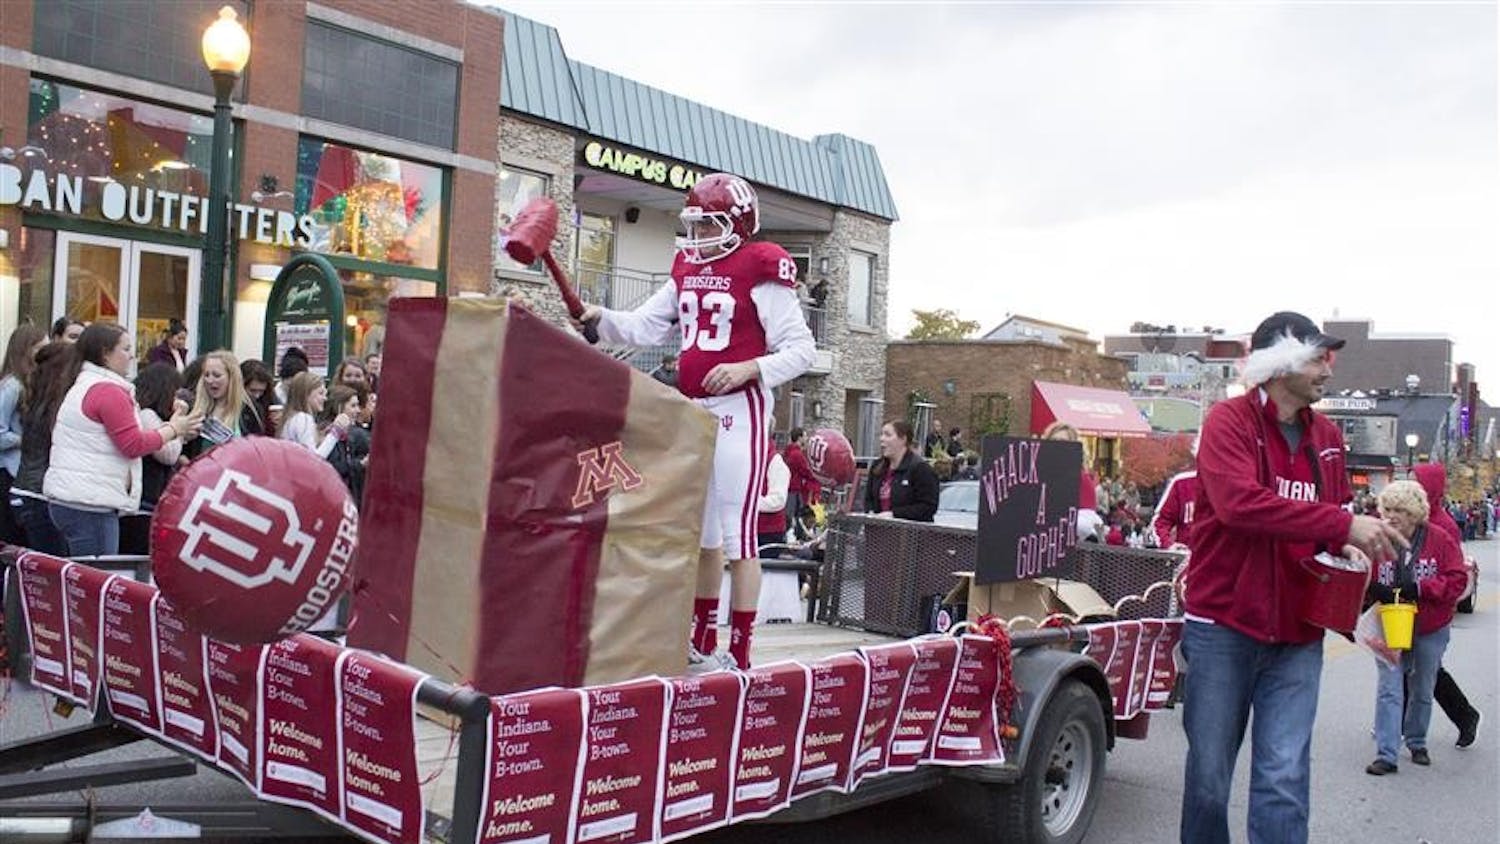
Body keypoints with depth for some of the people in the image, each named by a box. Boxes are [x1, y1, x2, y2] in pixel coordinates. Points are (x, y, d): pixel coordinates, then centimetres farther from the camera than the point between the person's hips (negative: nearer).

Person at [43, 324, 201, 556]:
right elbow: (134, 445, -14)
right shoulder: (109, 390, -13)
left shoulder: (84, 386, 18)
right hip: (89, 504, -10)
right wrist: (173, 429, -3)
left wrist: (170, 431, 12)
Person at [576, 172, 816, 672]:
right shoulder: (687, 268, 13)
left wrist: (748, 369, -20)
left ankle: (740, 653, 2)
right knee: (701, 531, 16)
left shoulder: (760, 272, -9)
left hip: (739, 410, -8)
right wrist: (601, 319, -3)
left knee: (736, 533, -6)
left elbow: (801, 349, -9)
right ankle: (702, 642, 30)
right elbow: (645, 327, 12)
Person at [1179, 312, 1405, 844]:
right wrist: (1343, 524, -26)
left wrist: (1347, 549, -1)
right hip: (1222, 626, -4)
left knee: (1284, 779, -1)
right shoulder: (1229, 421, -7)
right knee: (1209, 774, 8)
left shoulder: (1327, 437, 11)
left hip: (1297, 635, 4)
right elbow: (1238, 501, -25)